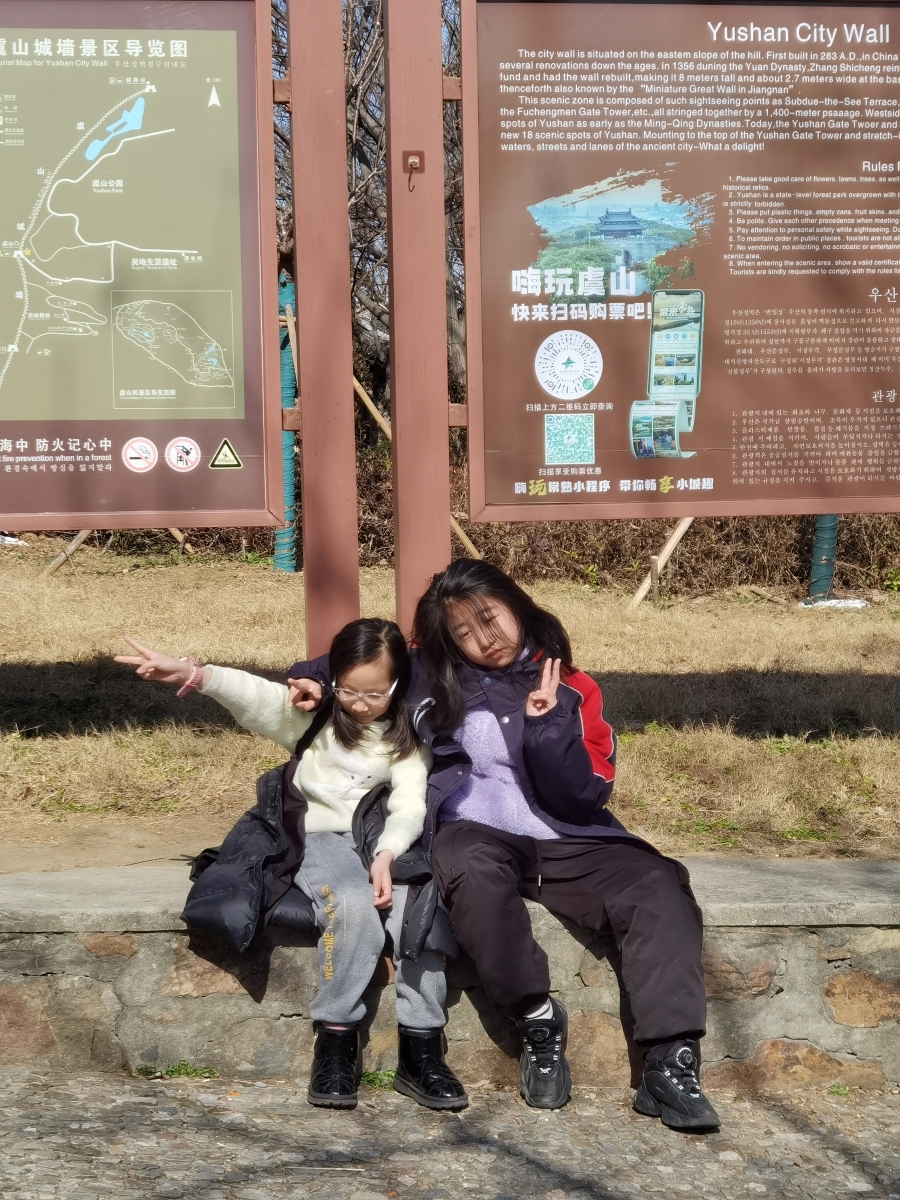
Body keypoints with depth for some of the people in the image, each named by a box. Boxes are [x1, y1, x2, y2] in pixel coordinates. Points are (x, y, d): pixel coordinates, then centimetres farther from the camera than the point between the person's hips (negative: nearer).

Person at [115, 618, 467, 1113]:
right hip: (319, 837, -2)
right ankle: (335, 1044, -24)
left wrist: (386, 855, -25)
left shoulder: (407, 735, 7)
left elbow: (409, 805, -4)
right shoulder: (313, 716, 2)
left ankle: (420, 1049, -24)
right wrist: (191, 673, -35)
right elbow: (253, 696, -17)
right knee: (354, 904, -34)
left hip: (385, 842, 2)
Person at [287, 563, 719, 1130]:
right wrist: (312, 676, 6)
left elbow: (582, 798, -1)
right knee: (475, 871, -39)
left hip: (567, 844, 1)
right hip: (475, 833, -1)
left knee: (660, 887, -26)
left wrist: (546, 726, -13)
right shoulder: (432, 675, 9)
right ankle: (538, 1020, -26)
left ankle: (670, 1064, -33)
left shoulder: (570, 690, 7)